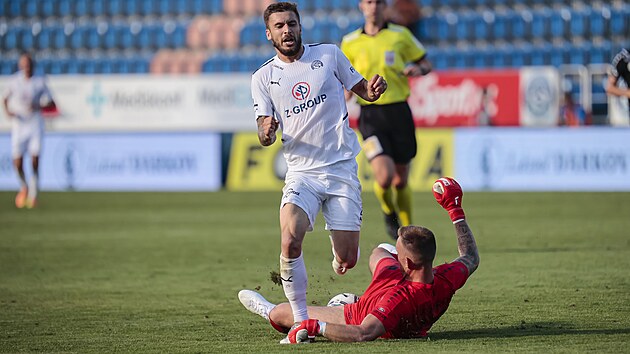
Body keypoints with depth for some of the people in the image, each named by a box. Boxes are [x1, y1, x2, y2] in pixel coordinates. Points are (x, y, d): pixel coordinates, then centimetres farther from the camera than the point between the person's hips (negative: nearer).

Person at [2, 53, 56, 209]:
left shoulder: (40, 82, 0)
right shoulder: (15, 81, 3)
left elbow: (51, 104, 2)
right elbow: (6, 98, 17)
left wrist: (38, 106, -17)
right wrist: (8, 111, -2)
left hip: (35, 124, -1)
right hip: (18, 124, 1)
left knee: (35, 161, -9)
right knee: (17, 162, -4)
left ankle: (33, 194, 2)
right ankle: (24, 187, 24)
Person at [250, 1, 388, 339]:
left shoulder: (329, 55, 4)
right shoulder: (263, 77, 4)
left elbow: (363, 89, 14)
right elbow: (265, 134, 2)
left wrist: (375, 88, -10)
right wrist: (266, 133, -23)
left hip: (342, 169, 0)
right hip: (302, 172, 0)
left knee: (346, 261, -1)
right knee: (290, 240, -28)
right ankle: (300, 319, -14)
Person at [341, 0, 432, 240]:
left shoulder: (400, 35, 3)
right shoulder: (350, 43, 4)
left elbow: (426, 63, 12)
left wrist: (417, 69, -10)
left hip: (398, 112, 1)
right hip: (370, 114, -1)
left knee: (401, 180, 7)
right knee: (384, 176, -18)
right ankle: (389, 213, 14)